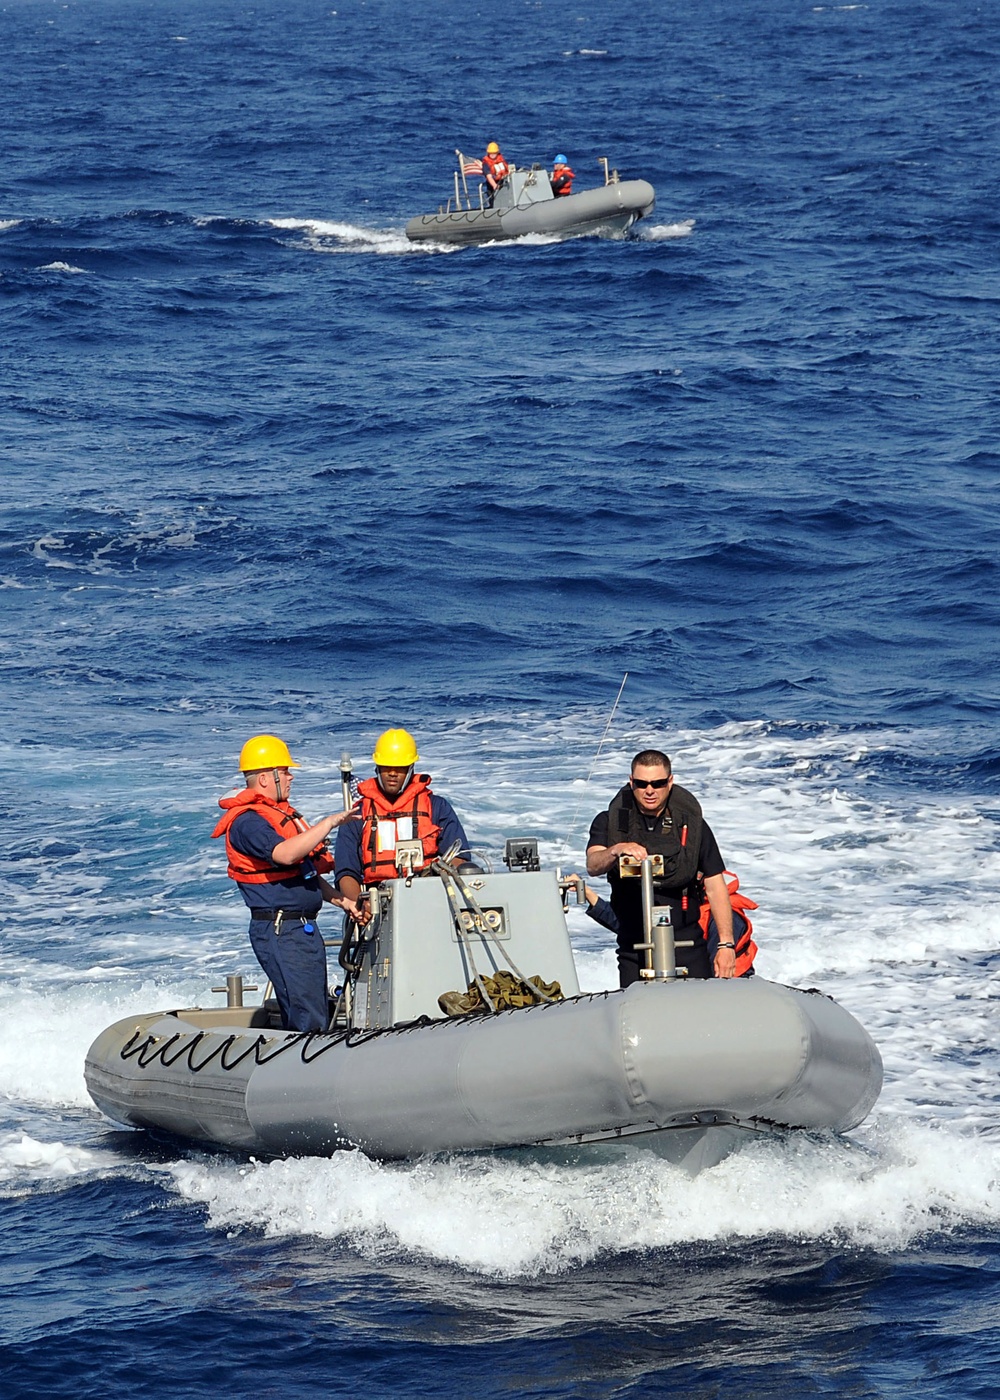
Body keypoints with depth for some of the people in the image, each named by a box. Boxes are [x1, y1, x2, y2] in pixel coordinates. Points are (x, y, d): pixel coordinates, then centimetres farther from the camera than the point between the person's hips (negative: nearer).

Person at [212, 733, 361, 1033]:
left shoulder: (283, 813, 19)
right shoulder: (246, 822, -14)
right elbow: (285, 854, -31)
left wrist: (341, 900, 15)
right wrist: (330, 822, -28)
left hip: (304, 928, 10)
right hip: (279, 930, -10)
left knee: (318, 1016, 9)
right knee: (308, 1022, -15)